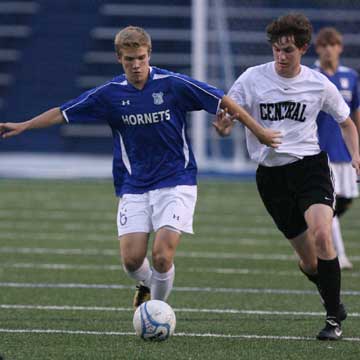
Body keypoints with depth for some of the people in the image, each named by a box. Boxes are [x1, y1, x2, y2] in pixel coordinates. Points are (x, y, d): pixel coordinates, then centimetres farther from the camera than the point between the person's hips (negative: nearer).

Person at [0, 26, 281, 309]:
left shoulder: (173, 84, -9)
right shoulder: (110, 94, -1)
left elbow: (224, 103, -3)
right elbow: (63, 113, 5)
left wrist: (260, 133, 1)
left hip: (176, 182, -3)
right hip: (134, 187, 3)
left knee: (162, 256, -17)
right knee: (131, 259, -7)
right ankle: (148, 284, 29)